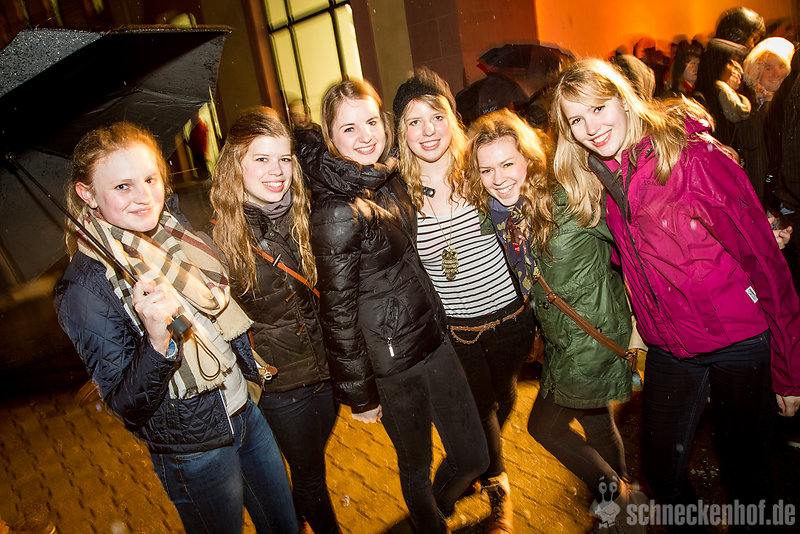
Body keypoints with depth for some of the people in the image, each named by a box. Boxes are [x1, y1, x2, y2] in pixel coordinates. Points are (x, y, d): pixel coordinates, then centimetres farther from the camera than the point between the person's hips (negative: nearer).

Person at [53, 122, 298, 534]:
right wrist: (157, 340, -36)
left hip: (247, 409, 5)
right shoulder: (85, 289, -20)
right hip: (192, 450, -5)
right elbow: (128, 405, -21)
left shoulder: (177, 233, -3)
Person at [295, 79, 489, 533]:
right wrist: (360, 394, -10)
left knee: (474, 456, 17)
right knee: (417, 466, 16)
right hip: (391, 358, -7)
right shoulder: (337, 214, -22)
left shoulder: (389, 179, 2)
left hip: (432, 333, 7)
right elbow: (338, 312, -17)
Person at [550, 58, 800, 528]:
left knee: (746, 476, 12)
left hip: (741, 343, -4)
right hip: (669, 350, 5)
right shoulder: (601, 181, 0)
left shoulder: (694, 157, -17)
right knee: (661, 471, 13)